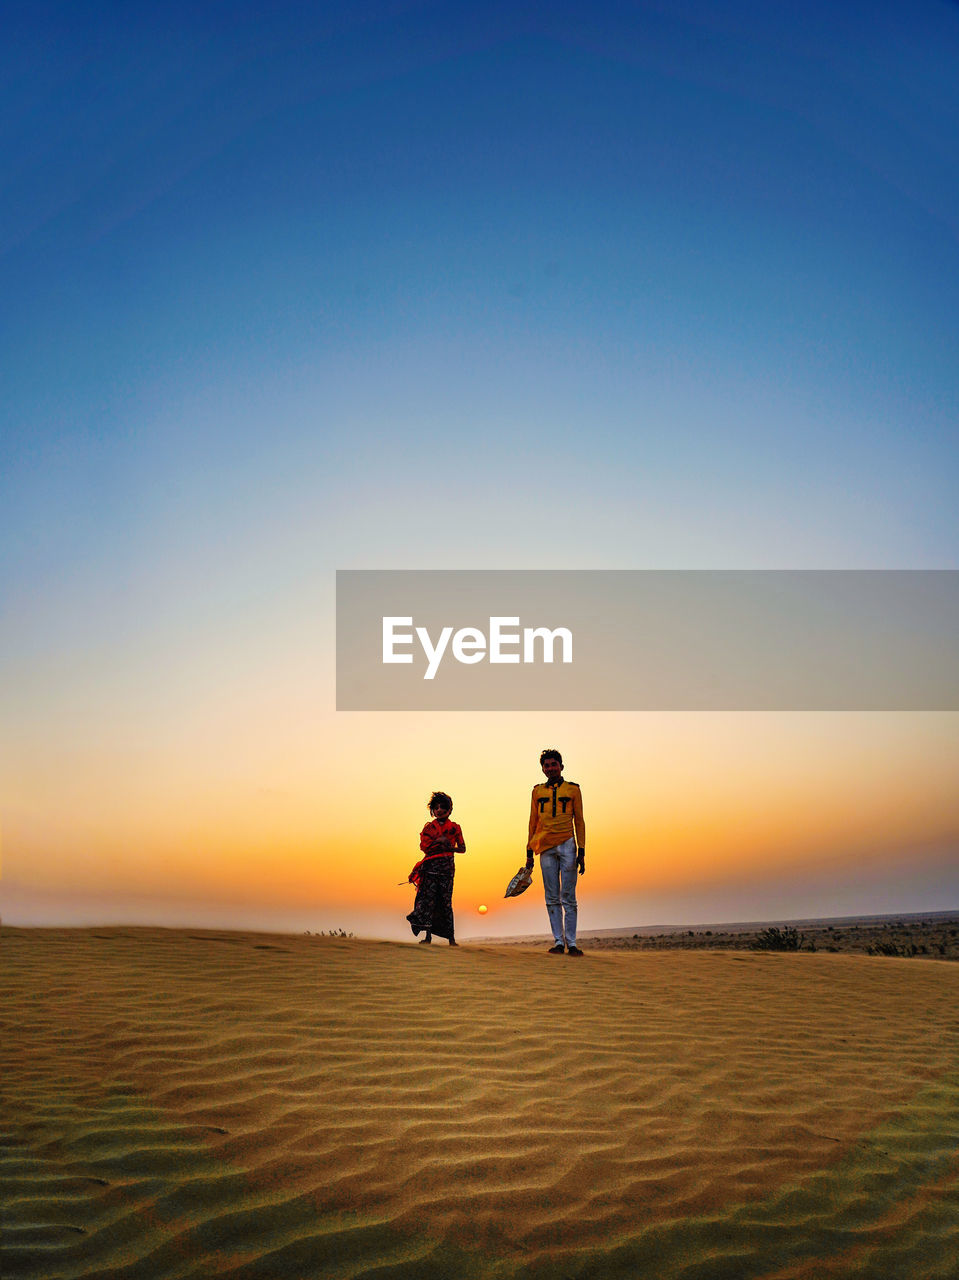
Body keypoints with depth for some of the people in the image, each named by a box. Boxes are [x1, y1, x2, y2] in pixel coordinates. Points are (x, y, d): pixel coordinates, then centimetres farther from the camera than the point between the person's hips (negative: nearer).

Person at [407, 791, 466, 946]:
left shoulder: (454, 827, 11)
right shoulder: (429, 827, 13)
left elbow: (462, 849, 11)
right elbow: (424, 846, 2)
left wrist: (449, 847, -7)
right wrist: (439, 841, -10)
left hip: (447, 866, -1)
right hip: (430, 866, 1)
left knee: (446, 900, -4)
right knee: (428, 898, -8)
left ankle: (451, 938, -1)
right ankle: (428, 935, -6)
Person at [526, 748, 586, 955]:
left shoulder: (573, 789, 7)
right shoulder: (538, 791, 13)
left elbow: (579, 822, 6)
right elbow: (533, 822, 15)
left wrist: (581, 852, -1)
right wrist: (529, 853, 11)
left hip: (567, 845, -2)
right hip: (546, 848, 2)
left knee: (568, 898, -3)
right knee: (552, 899, 2)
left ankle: (571, 943, 1)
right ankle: (558, 942, 6)